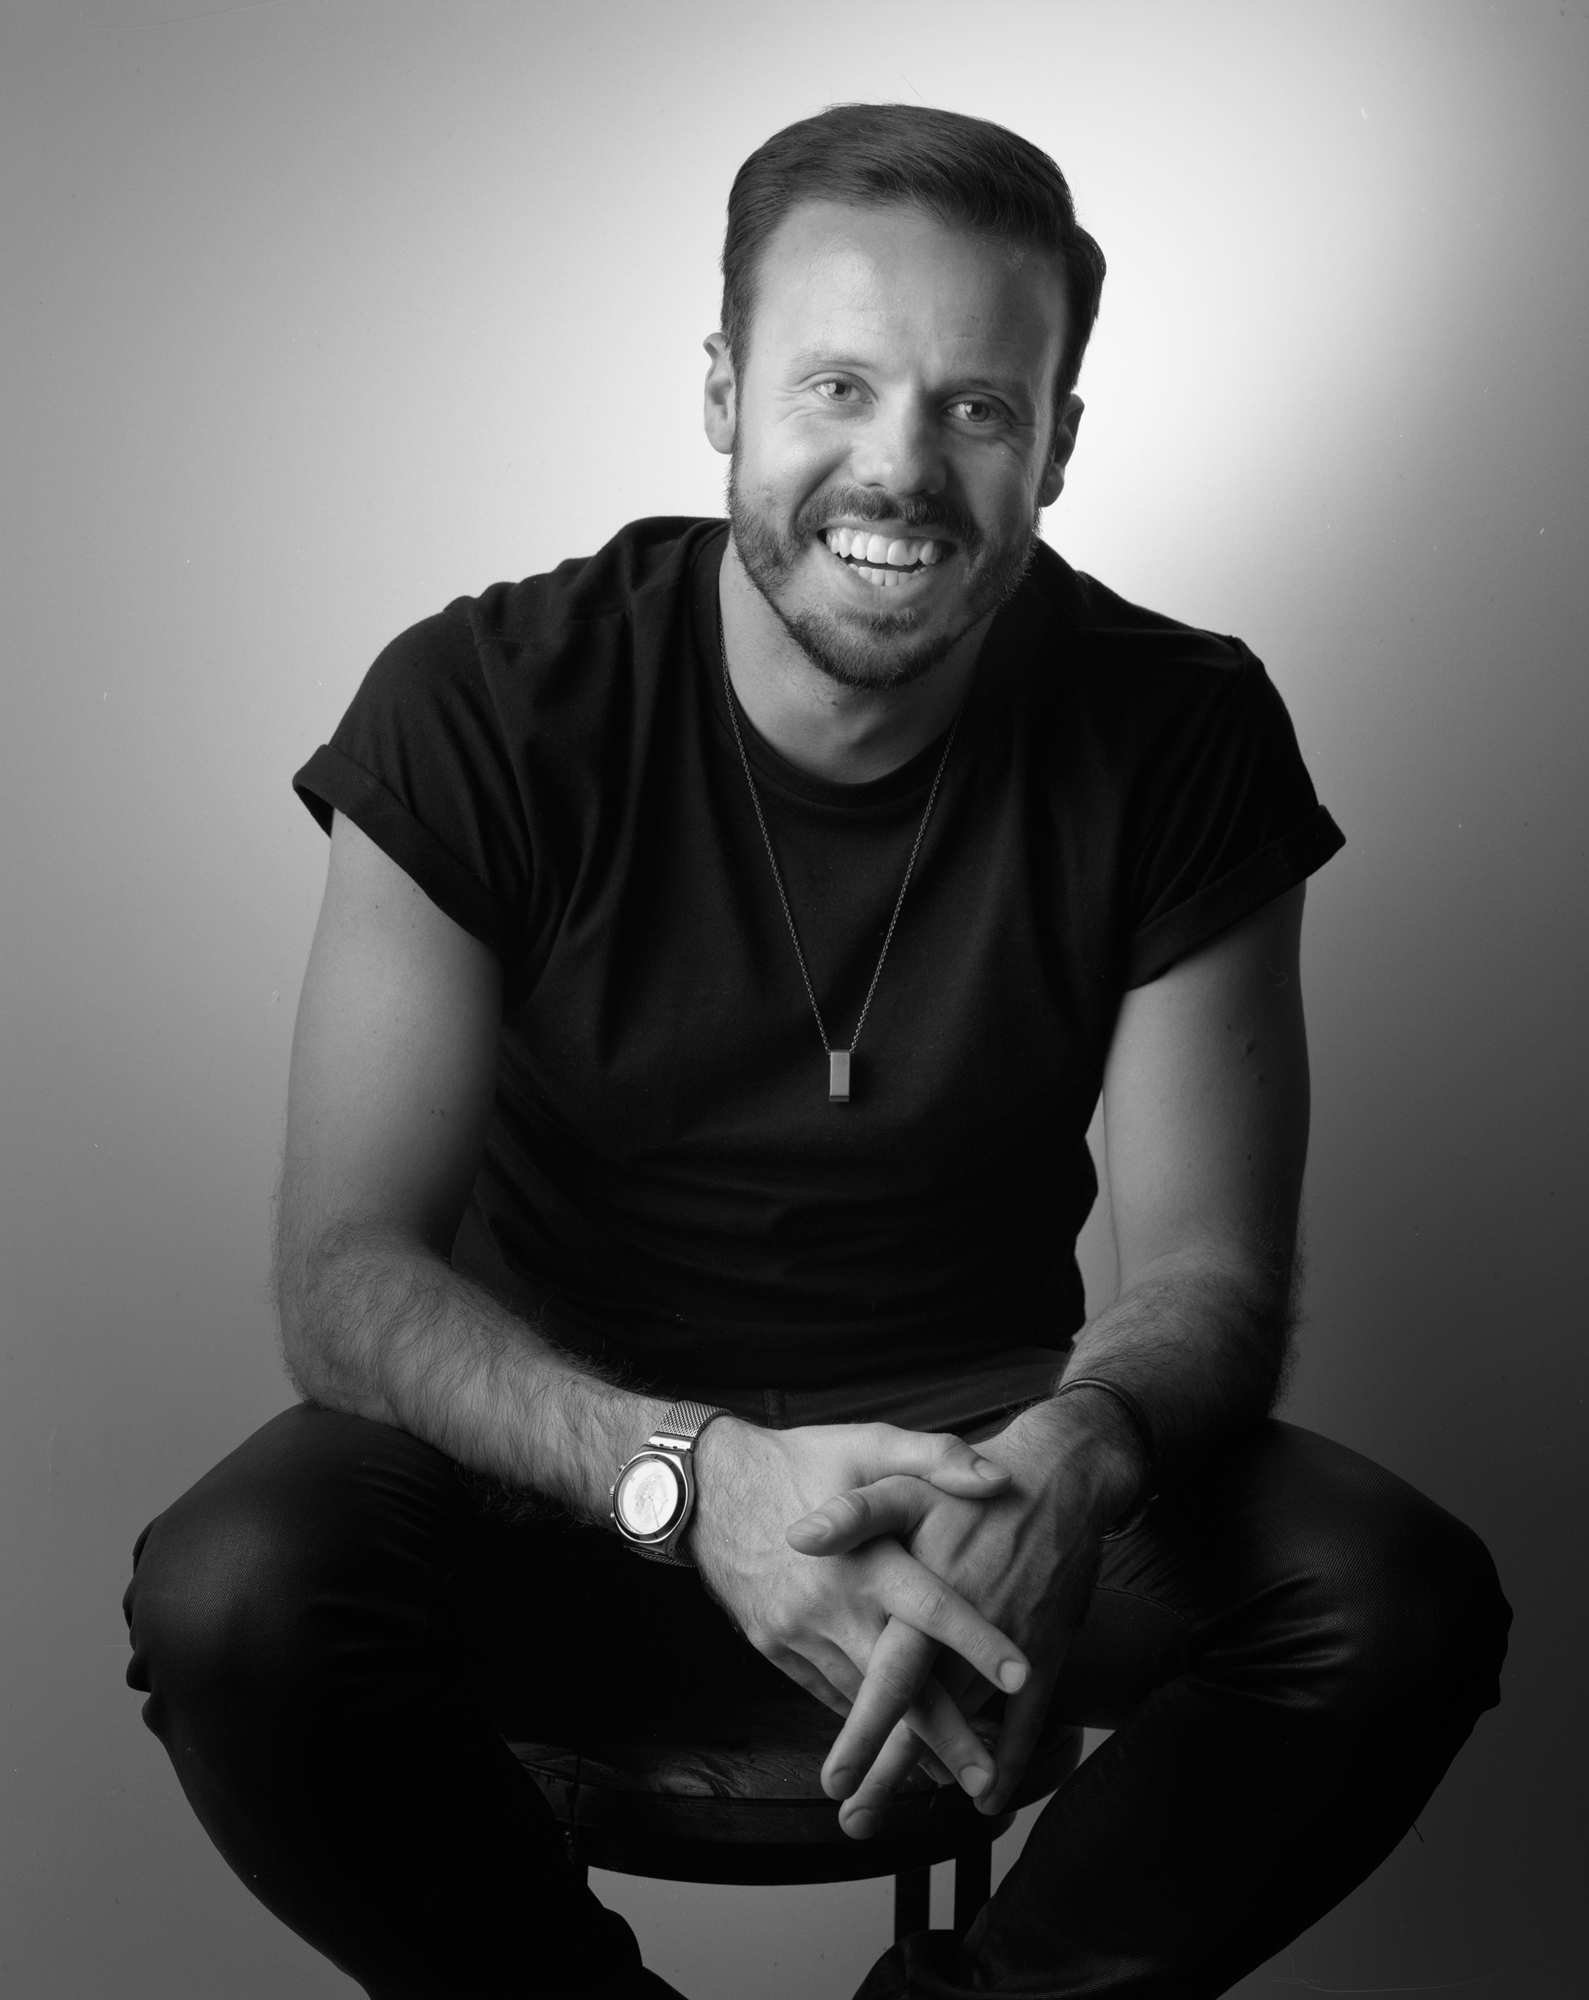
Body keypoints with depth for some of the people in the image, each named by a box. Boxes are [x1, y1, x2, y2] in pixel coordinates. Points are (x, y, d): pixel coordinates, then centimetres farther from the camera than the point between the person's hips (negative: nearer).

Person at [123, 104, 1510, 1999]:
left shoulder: (1179, 735, -10)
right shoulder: (487, 705, -15)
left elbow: (1212, 1268, -7)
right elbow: (347, 1270, -18)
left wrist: (1074, 1457, -32)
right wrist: (693, 1478, -37)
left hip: (981, 1426, 2)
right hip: (571, 1443, -1)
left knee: (1404, 1610, -23)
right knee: (230, 1602, -30)